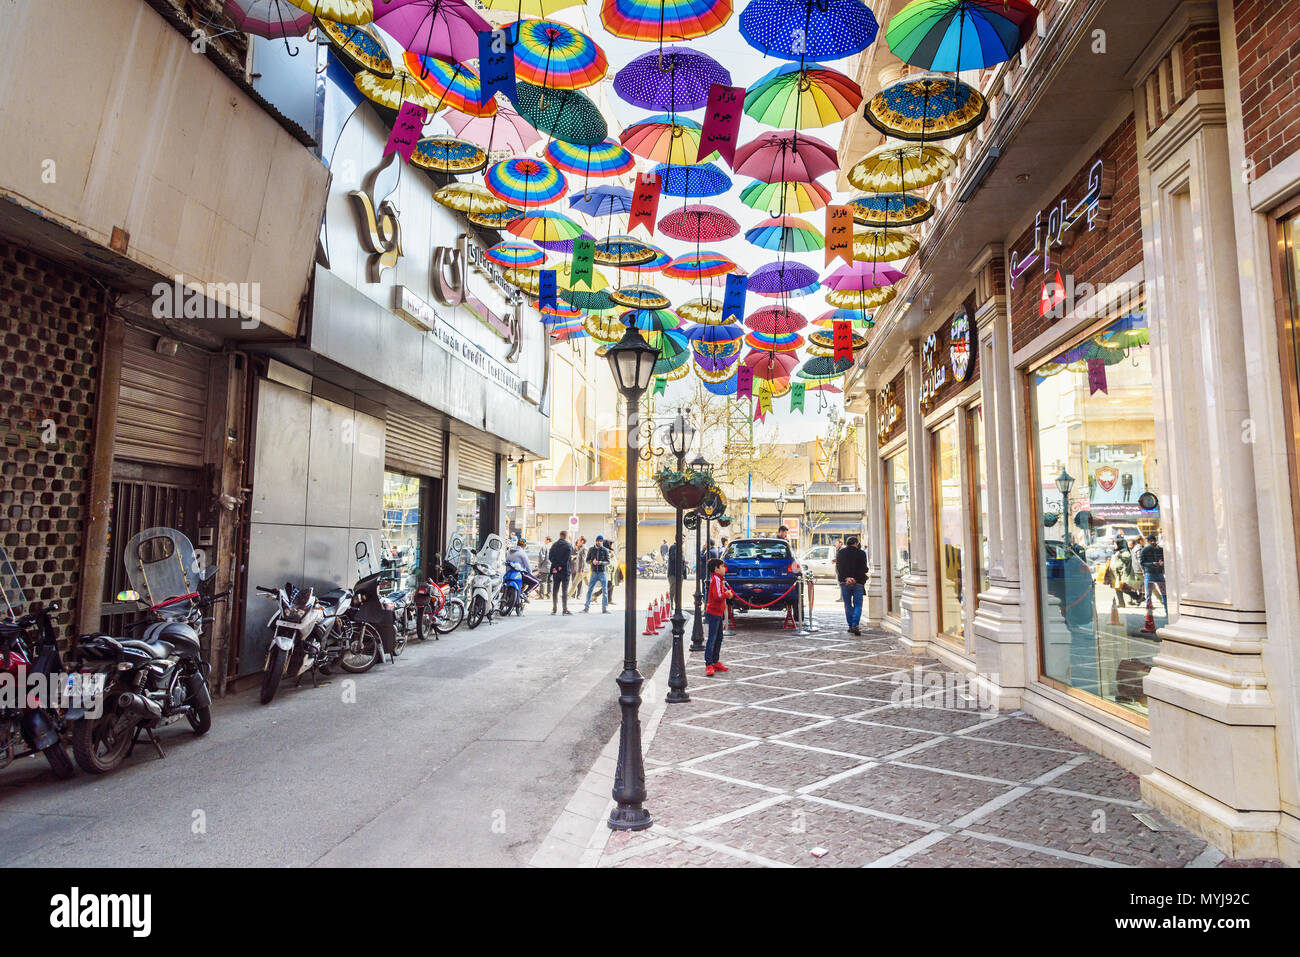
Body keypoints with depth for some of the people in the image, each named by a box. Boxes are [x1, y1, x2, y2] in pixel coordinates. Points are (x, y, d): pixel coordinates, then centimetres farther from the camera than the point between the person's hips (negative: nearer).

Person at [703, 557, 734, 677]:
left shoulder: (719, 579, 16)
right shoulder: (716, 579, -17)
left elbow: (724, 591, 21)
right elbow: (718, 596, -26)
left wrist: (729, 593, 0)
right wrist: (727, 594, -10)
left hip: (718, 613, 10)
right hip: (714, 613, -10)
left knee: (719, 638, 16)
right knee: (712, 639, -11)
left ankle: (715, 662, 23)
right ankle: (708, 665, -12)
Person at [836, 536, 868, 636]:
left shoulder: (840, 552, 7)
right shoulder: (861, 553, 0)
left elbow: (838, 568, -1)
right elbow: (864, 569, -3)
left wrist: (845, 578, -6)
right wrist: (863, 580, 4)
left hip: (844, 582, 2)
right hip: (858, 582, -2)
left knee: (848, 605, 10)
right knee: (858, 605, 1)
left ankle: (851, 626, 11)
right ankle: (855, 625, -14)